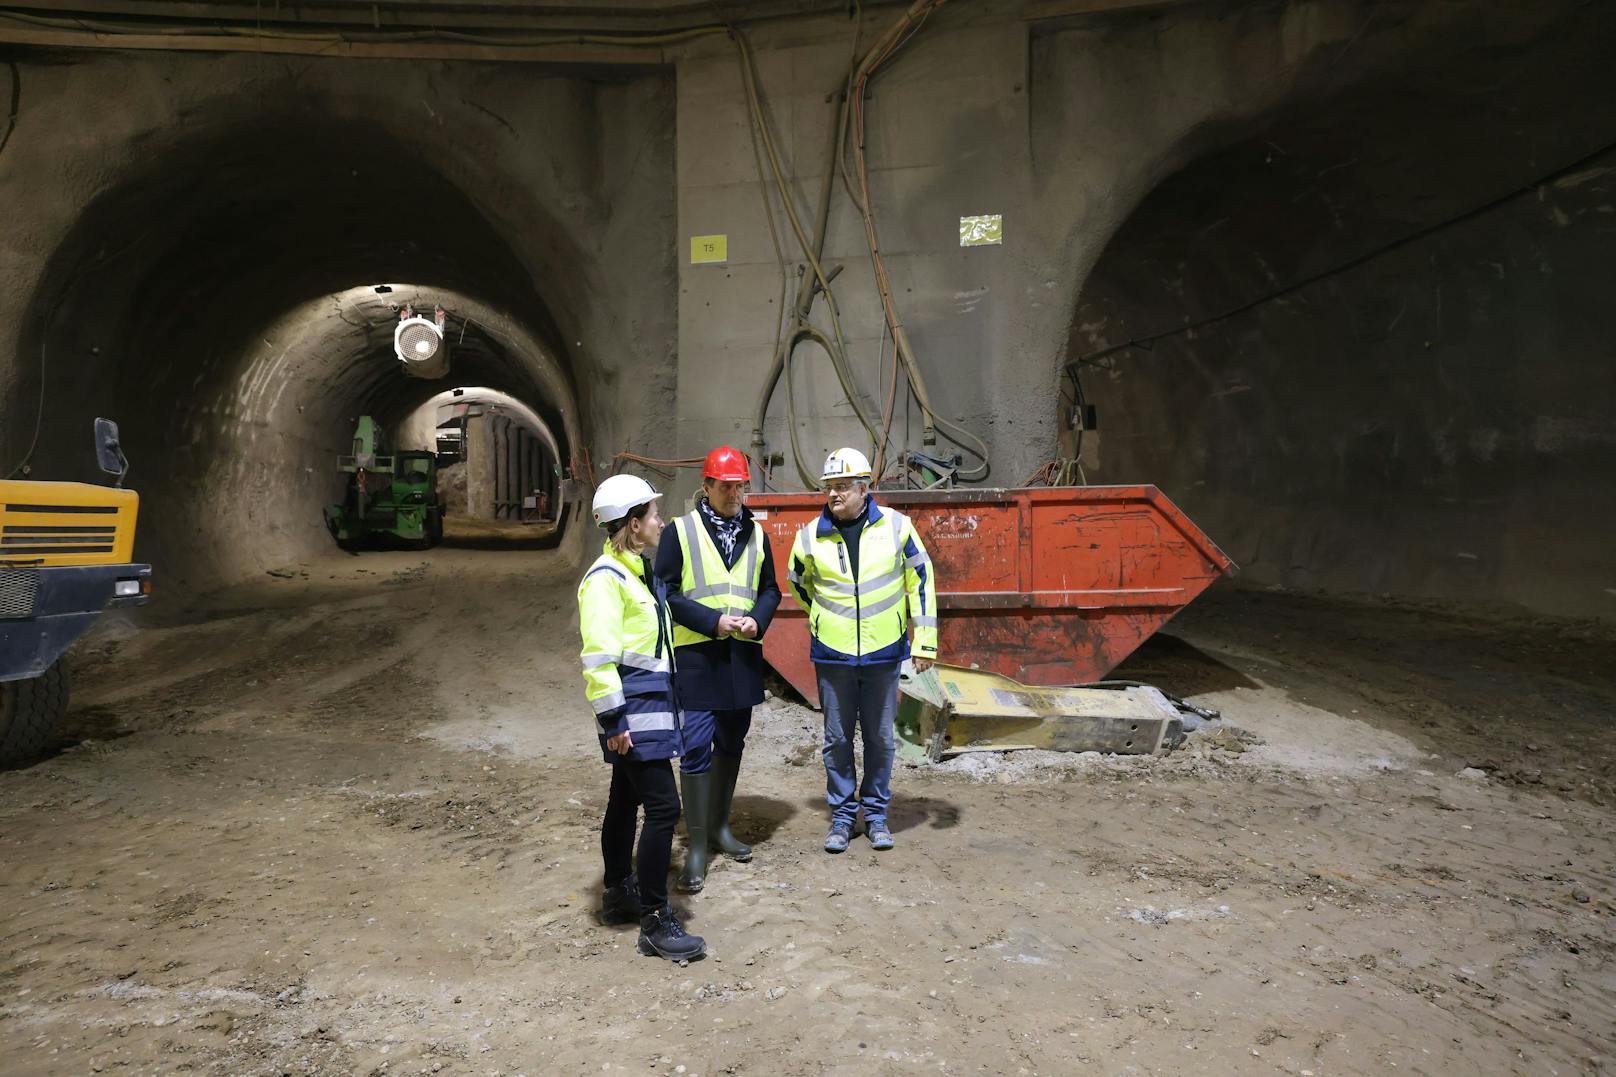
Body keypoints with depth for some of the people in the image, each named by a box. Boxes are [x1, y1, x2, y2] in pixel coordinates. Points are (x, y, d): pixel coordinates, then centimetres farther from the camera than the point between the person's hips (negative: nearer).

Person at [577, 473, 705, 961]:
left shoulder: (639, 571, 15)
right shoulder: (606, 578, -16)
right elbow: (598, 655, -21)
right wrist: (613, 720, -21)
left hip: (649, 706, 10)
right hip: (632, 712, -10)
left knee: (626, 800, 19)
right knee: (663, 806, -10)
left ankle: (618, 893, 33)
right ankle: (655, 921, -2)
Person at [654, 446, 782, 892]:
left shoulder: (755, 533, 10)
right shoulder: (681, 530, -4)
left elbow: (769, 589, 14)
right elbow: (667, 591, -7)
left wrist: (757, 620, -6)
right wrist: (713, 621, -16)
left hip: (743, 654, 5)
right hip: (697, 654, -5)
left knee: (732, 743, 15)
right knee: (696, 747, -6)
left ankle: (719, 826, 31)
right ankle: (697, 846, 3)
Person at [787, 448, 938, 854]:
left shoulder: (895, 526, -5)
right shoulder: (810, 536, -2)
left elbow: (921, 580, 2)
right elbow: (798, 582, 18)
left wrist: (925, 641, 2)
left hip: (884, 652, -1)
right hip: (832, 654, 1)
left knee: (880, 737, 10)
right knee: (837, 738, 8)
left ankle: (876, 813, 25)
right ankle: (842, 816, 22)